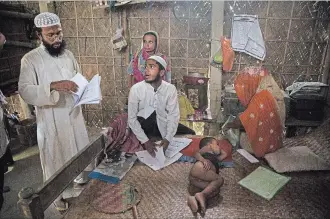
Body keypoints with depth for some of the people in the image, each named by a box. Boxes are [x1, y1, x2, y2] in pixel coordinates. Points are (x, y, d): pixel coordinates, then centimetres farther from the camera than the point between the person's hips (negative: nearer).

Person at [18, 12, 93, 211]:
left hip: (74, 112, 5)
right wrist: (53, 86, -35)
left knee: (80, 148, 19)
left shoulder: (68, 54, 5)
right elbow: (25, 91, -21)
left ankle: (80, 175, 46)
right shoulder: (30, 59, -12)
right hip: (51, 118, -4)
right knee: (54, 156, 9)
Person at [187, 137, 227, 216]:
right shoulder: (207, 149, 25)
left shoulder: (215, 159, 45)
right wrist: (203, 160, -14)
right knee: (219, 179, -19)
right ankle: (202, 194, -35)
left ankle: (195, 199, -33)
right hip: (199, 169, -6)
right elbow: (197, 154, 5)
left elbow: (225, 154, 59)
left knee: (216, 190, -14)